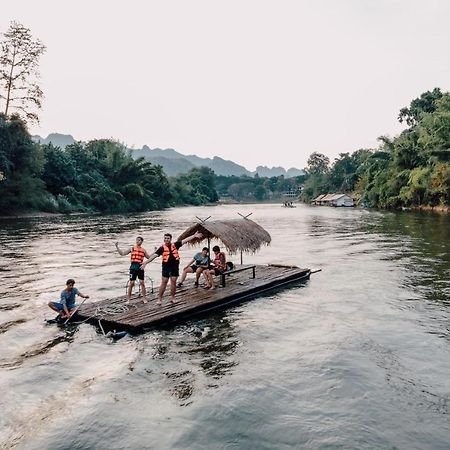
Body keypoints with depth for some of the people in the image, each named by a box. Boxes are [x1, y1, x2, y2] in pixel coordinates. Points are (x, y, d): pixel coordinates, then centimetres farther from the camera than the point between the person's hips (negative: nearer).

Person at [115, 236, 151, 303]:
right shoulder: (132, 248, 5)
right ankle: (128, 299, 10)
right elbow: (122, 253, 3)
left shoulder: (143, 250, 11)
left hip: (140, 267, 2)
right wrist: (117, 247, -5)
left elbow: (149, 257, 21)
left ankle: (144, 298, 15)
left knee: (142, 283, 4)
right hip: (133, 267, -2)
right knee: (131, 283, -1)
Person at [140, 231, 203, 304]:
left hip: (175, 266, 2)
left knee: (173, 282, 6)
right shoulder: (162, 248, -3)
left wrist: (194, 236, -3)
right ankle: (159, 299, 7)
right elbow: (154, 255, -6)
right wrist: (145, 262, -12)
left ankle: (172, 297, 18)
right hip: (166, 266, -1)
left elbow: (185, 240, 1)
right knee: (164, 282, 0)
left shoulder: (175, 245, 2)